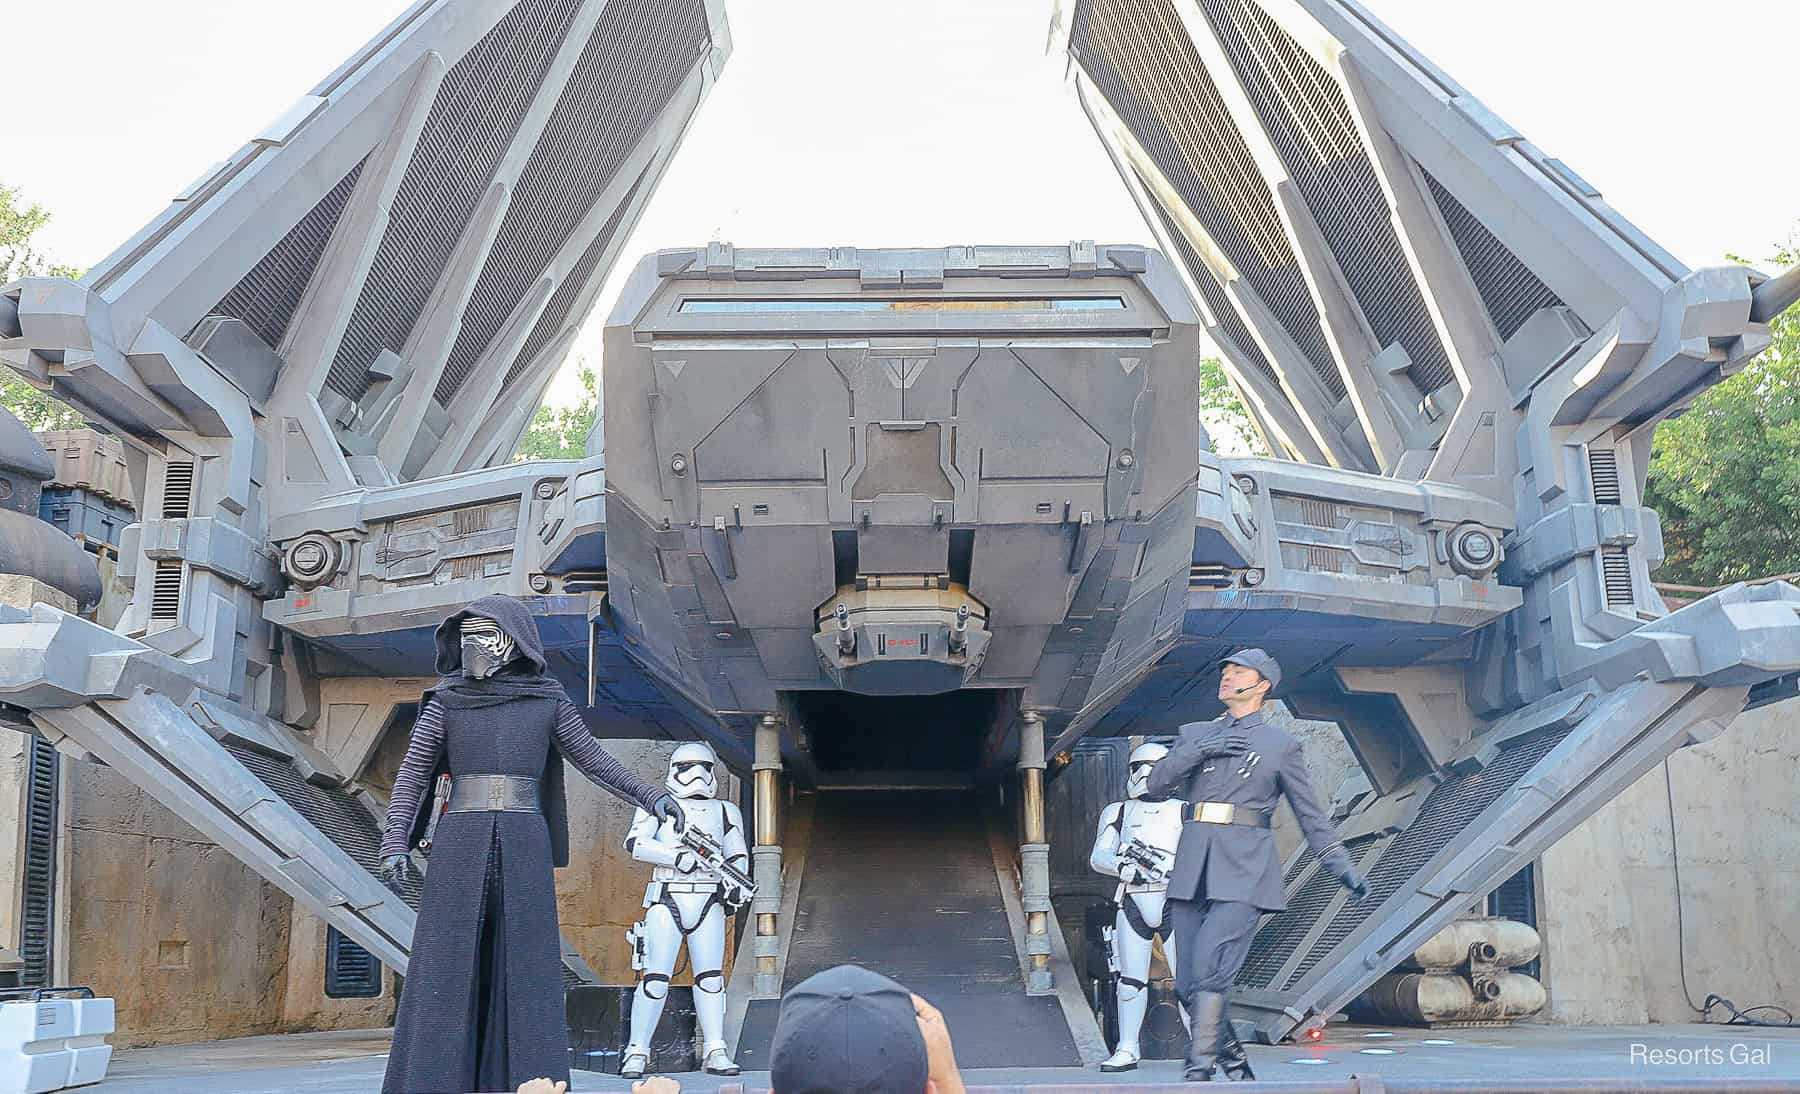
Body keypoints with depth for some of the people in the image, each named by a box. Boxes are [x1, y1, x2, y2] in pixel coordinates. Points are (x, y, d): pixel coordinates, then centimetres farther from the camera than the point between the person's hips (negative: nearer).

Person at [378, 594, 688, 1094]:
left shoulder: (547, 700, 6)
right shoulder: (447, 700, 5)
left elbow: (593, 759, 11)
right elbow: (412, 774, 4)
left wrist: (648, 794, 4)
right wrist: (395, 842, -7)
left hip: (524, 848, 0)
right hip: (461, 846, 0)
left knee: (525, 968, -2)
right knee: (447, 968, -4)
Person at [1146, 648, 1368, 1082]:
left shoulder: (1281, 745, 10)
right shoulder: (1194, 734, 19)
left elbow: (1311, 814, 13)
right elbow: (1158, 783, 7)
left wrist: (1343, 868, 6)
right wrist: (1202, 750, -4)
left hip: (1243, 869, -4)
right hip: (1192, 868, 4)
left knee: (1209, 969, -19)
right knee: (1188, 984, 3)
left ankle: (1199, 1069, -12)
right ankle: (1233, 1060, 21)